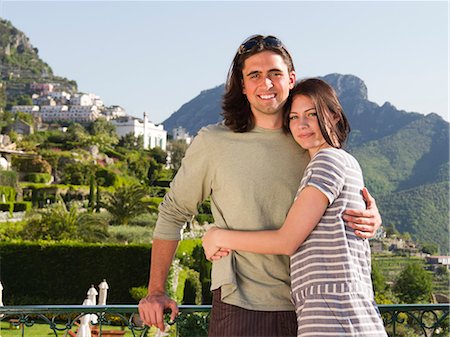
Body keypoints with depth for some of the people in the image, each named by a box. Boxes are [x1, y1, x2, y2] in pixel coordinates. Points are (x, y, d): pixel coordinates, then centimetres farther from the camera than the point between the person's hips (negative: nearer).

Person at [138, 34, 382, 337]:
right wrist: (156, 291, 4)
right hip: (241, 308, -3)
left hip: (306, 309, 3)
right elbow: (173, 212, 6)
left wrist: (372, 219, -8)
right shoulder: (213, 142, -2)